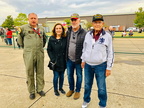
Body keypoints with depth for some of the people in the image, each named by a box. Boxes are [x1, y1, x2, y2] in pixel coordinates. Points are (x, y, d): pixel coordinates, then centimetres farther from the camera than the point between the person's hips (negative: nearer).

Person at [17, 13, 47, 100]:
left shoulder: (41, 28, 10)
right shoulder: (24, 28, -1)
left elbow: (45, 38, 25)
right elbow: (19, 39, 10)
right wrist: (24, 46, 10)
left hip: (40, 54, 3)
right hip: (29, 54, -3)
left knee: (40, 73, 10)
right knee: (30, 73, 6)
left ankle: (40, 89, 28)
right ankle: (31, 91, 23)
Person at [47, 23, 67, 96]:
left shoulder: (65, 38, -3)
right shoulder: (51, 39, -4)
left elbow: (67, 49, 1)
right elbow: (49, 50, -1)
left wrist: (66, 59, -6)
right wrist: (52, 59, -8)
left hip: (63, 61, 2)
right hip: (55, 61, -1)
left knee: (62, 76, 15)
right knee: (56, 76, 7)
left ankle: (61, 88, 38)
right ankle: (55, 89, 31)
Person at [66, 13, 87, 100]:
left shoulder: (84, 33, -12)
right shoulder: (68, 31, 4)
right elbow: (66, 44, 9)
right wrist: (66, 56, 8)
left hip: (78, 60, -4)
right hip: (69, 59, 5)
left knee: (79, 76, 14)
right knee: (69, 75, 17)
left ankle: (77, 91, 36)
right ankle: (71, 89, 41)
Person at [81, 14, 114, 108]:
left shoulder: (107, 36, -9)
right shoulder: (88, 34, 1)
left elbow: (110, 53, -5)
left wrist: (109, 67, -6)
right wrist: (83, 60, 13)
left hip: (100, 66, -3)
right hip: (88, 65, 4)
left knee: (101, 87, 10)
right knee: (87, 85, 18)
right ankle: (86, 100, 43)